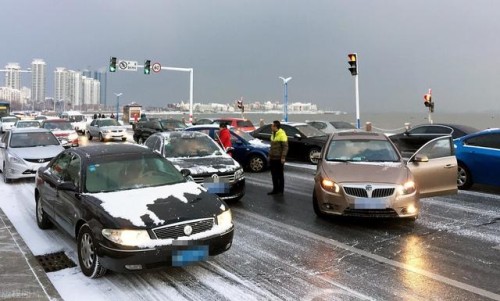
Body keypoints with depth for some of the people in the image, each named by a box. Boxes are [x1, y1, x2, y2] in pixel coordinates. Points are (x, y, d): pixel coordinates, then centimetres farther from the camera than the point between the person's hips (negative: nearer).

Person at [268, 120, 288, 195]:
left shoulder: (282, 135, -14)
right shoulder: (273, 134, 13)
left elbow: (285, 147, -17)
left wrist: (283, 157, -21)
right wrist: (270, 155, 18)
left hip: (279, 159, -8)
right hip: (272, 158, 8)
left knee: (280, 175, 1)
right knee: (274, 175, 12)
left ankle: (281, 190, 9)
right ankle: (275, 189, 21)